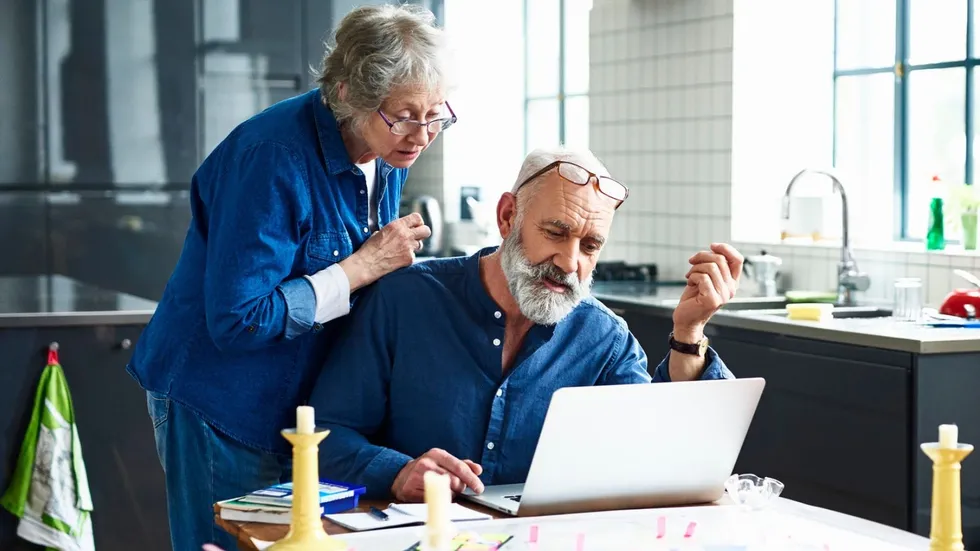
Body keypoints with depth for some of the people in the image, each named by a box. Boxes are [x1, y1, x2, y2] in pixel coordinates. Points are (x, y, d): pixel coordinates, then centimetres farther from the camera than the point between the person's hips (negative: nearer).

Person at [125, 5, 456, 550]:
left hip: (308, 399, 7)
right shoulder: (272, 158, -26)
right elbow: (237, 321, -27)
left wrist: (394, 258, -7)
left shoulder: (390, 157, -1)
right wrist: (362, 267, -24)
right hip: (222, 410, -7)